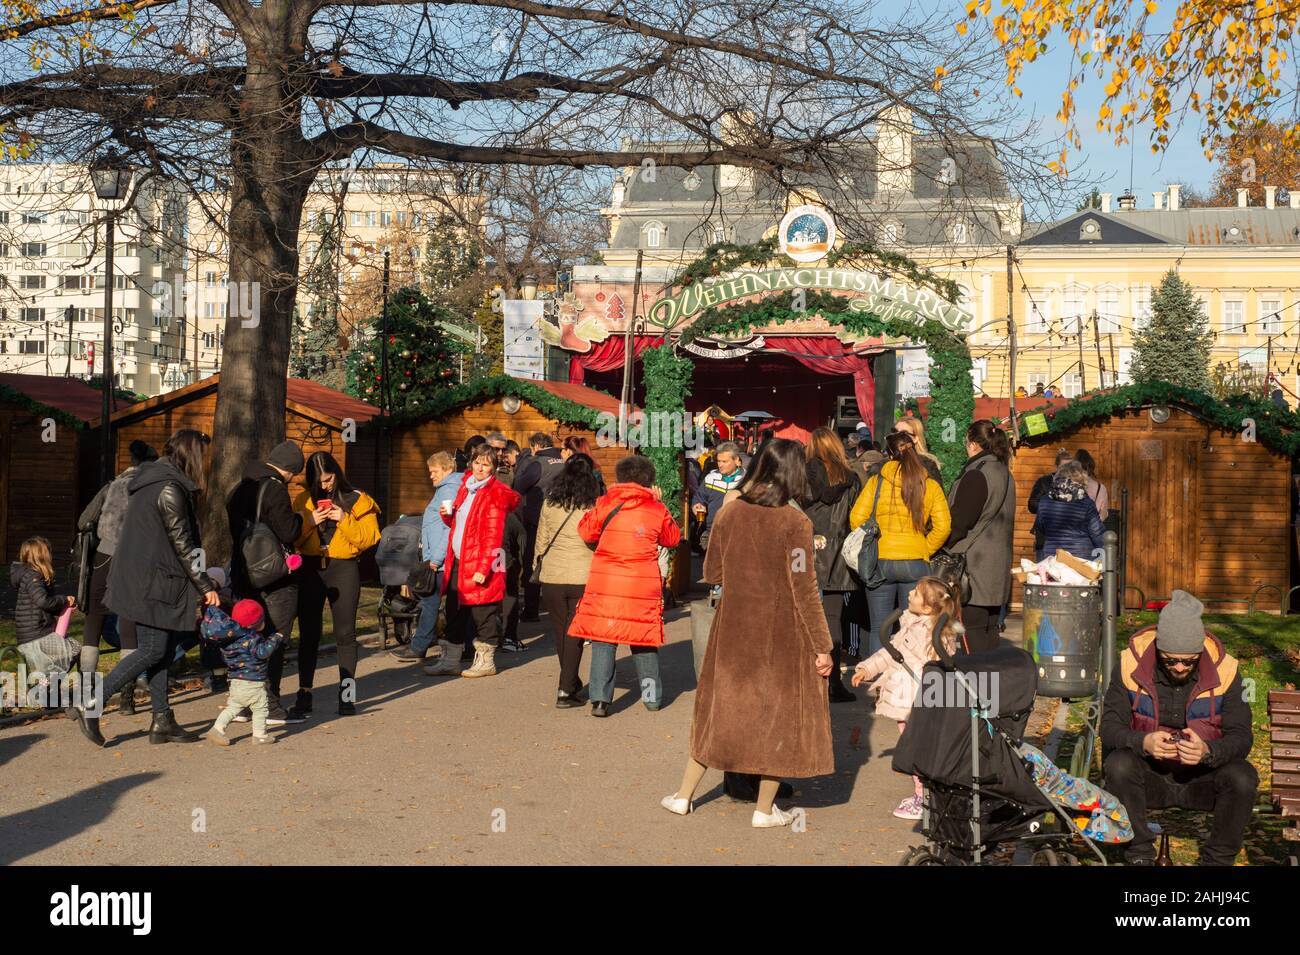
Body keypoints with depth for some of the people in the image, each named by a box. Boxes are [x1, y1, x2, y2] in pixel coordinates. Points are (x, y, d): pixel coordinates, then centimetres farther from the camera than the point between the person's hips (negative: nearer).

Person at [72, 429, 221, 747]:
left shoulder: (150, 480, 15)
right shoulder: (170, 489, -15)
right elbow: (183, 545, -15)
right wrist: (206, 586, -9)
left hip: (139, 580, 10)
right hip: (152, 584, -10)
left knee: (161, 650, 11)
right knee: (153, 650, -5)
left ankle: (162, 721, 13)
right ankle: (91, 706, -3)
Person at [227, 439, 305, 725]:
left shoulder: (239, 490, 14)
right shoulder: (275, 490, -15)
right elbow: (288, 533, -19)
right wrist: (298, 518, 0)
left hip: (244, 575, 8)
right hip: (275, 578, -8)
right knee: (275, 641, -3)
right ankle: (270, 707, -2)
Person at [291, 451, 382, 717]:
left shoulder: (358, 500, 3)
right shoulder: (304, 500, 10)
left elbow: (370, 537, -5)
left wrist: (345, 520, -16)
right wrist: (308, 521, -11)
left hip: (344, 568, -2)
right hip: (310, 569, 2)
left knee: (345, 632, -1)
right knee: (308, 633, 3)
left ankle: (347, 694, 7)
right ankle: (304, 695, 8)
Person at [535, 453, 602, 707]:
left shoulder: (549, 503, 3)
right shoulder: (594, 506, -7)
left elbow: (541, 540, 8)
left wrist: (540, 569, 19)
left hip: (551, 577, 3)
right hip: (582, 577, -3)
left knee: (560, 632, 17)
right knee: (574, 634, 5)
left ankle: (571, 683, 29)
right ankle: (566, 690, 2)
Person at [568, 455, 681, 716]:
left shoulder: (605, 503, -1)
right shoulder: (656, 509, 2)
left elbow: (586, 531, 8)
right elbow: (672, 538, 16)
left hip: (605, 582, -1)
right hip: (644, 584, 1)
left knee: (603, 638, 3)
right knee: (644, 636, 14)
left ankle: (600, 699, -5)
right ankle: (652, 695, 21)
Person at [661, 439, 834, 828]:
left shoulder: (729, 512, -3)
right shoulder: (795, 523, -16)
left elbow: (711, 573, 6)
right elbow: (805, 592, -15)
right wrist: (822, 646, -8)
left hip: (733, 628, 4)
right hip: (781, 635, -4)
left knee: (720, 707, 18)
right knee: (779, 713, 11)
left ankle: (684, 795, 25)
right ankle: (765, 810, 20)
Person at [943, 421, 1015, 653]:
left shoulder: (976, 476, -15)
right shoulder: (1005, 475, 15)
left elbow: (958, 522, -16)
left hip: (973, 568, -9)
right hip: (997, 567, 9)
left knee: (971, 632, -7)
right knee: (989, 631, 13)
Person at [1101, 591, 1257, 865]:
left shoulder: (1224, 669, -11)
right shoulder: (1131, 664, -12)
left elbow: (1241, 737, -11)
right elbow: (1109, 728, -11)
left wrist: (1208, 751, -33)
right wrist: (1143, 742, -33)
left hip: (1202, 779, 1)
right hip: (1149, 778, 0)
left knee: (1243, 777, -29)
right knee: (1118, 765, -31)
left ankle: (1218, 859, -5)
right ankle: (1138, 854, -12)